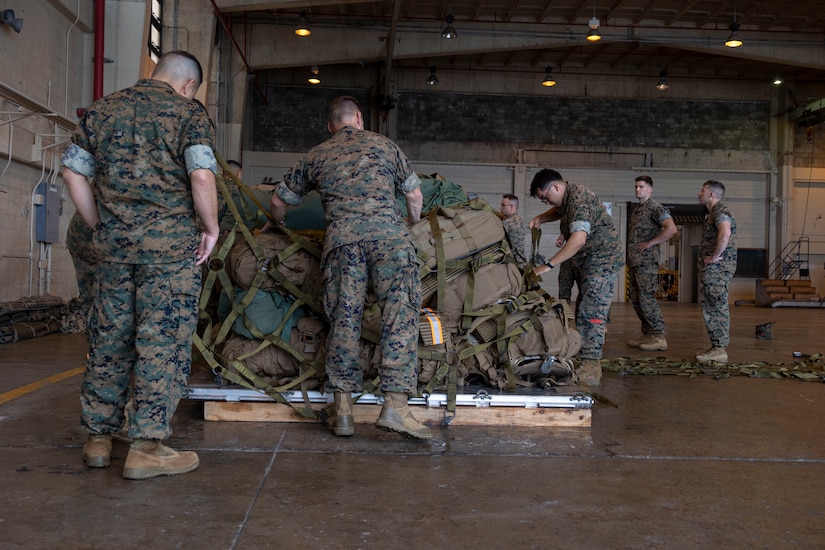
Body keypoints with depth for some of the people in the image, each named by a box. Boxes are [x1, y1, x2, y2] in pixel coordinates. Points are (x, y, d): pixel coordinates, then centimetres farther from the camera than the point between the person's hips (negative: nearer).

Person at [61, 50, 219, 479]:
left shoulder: (102, 109, 14)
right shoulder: (188, 112, -2)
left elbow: (73, 171, 11)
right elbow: (201, 174, -15)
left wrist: (99, 226, 16)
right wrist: (211, 228, -3)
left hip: (113, 241, 5)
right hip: (169, 240, -5)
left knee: (110, 336, 13)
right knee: (163, 339, 0)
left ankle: (98, 439, 22)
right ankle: (146, 447, 1)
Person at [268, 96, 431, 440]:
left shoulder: (316, 156, 24)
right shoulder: (383, 144, 23)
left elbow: (279, 201, 31)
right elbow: (414, 195, 29)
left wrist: (278, 226, 53)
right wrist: (414, 227, 48)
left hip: (341, 236, 2)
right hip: (387, 231, -1)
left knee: (343, 319, 3)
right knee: (400, 314, -6)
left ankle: (343, 410, 2)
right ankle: (395, 405, -16)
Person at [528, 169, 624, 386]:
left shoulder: (579, 200, -22)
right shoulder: (568, 198, 10)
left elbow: (578, 239, -35)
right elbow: (558, 211, 34)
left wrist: (548, 265, -36)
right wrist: (541, 218, 11)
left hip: (602, 260, -11)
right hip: (589, 262, 11)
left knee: (591, 312, -15)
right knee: (584, 312, 10)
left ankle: (591, 369, -14)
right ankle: (588, 363, 15)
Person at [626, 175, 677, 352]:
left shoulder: (655, 208, -8)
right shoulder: (636, 209, 19)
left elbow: (671, 229, -20)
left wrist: (650, 243, -15)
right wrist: (629, 256, 15)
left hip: (646, 261, -9)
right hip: (633, 261, 9)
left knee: (647, 299, -11)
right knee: (635, 299, 10)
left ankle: (659, 338, -7)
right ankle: (647, 335, 17)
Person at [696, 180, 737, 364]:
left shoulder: (720, 211, -13)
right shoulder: (714, 213, 21)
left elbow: (725, 233, -33)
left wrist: (714, 257, -24)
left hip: (717, 267, -11)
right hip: (713, 268, 11)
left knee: (716, 307, -8)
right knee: (711, 306, 13)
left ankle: (719, 350, -5)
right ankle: (717, 347, 18)